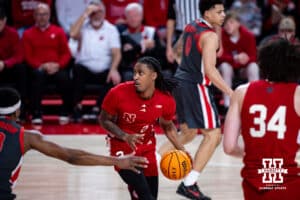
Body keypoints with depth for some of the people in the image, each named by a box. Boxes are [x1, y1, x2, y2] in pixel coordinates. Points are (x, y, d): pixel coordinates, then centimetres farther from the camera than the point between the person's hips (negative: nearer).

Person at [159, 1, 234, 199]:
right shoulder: (210, 36, -16)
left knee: (188, 133, 25)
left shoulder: (191, 27, 10)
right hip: (196, 85, -9)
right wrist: (231, 93, -24)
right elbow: (210, 70, -24)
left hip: (180, 81, 9)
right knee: (213, 135, -4)